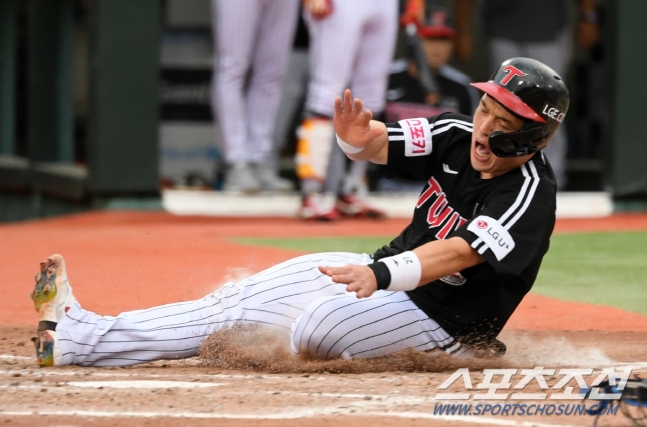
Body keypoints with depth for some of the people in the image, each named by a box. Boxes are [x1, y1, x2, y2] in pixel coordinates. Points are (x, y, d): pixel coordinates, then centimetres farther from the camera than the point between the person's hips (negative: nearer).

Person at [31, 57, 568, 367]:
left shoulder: (529, 197, -25)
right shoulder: (459, 137, -3)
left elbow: (459, 252, -37)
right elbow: (382, 144, -5)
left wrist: (381, 275, -52)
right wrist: (359, 137, -30)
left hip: (436, 314, -8)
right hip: (388, 271, 8)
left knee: (318, 321, -33)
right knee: (239, 301, 0)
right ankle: (77, 336, -3)